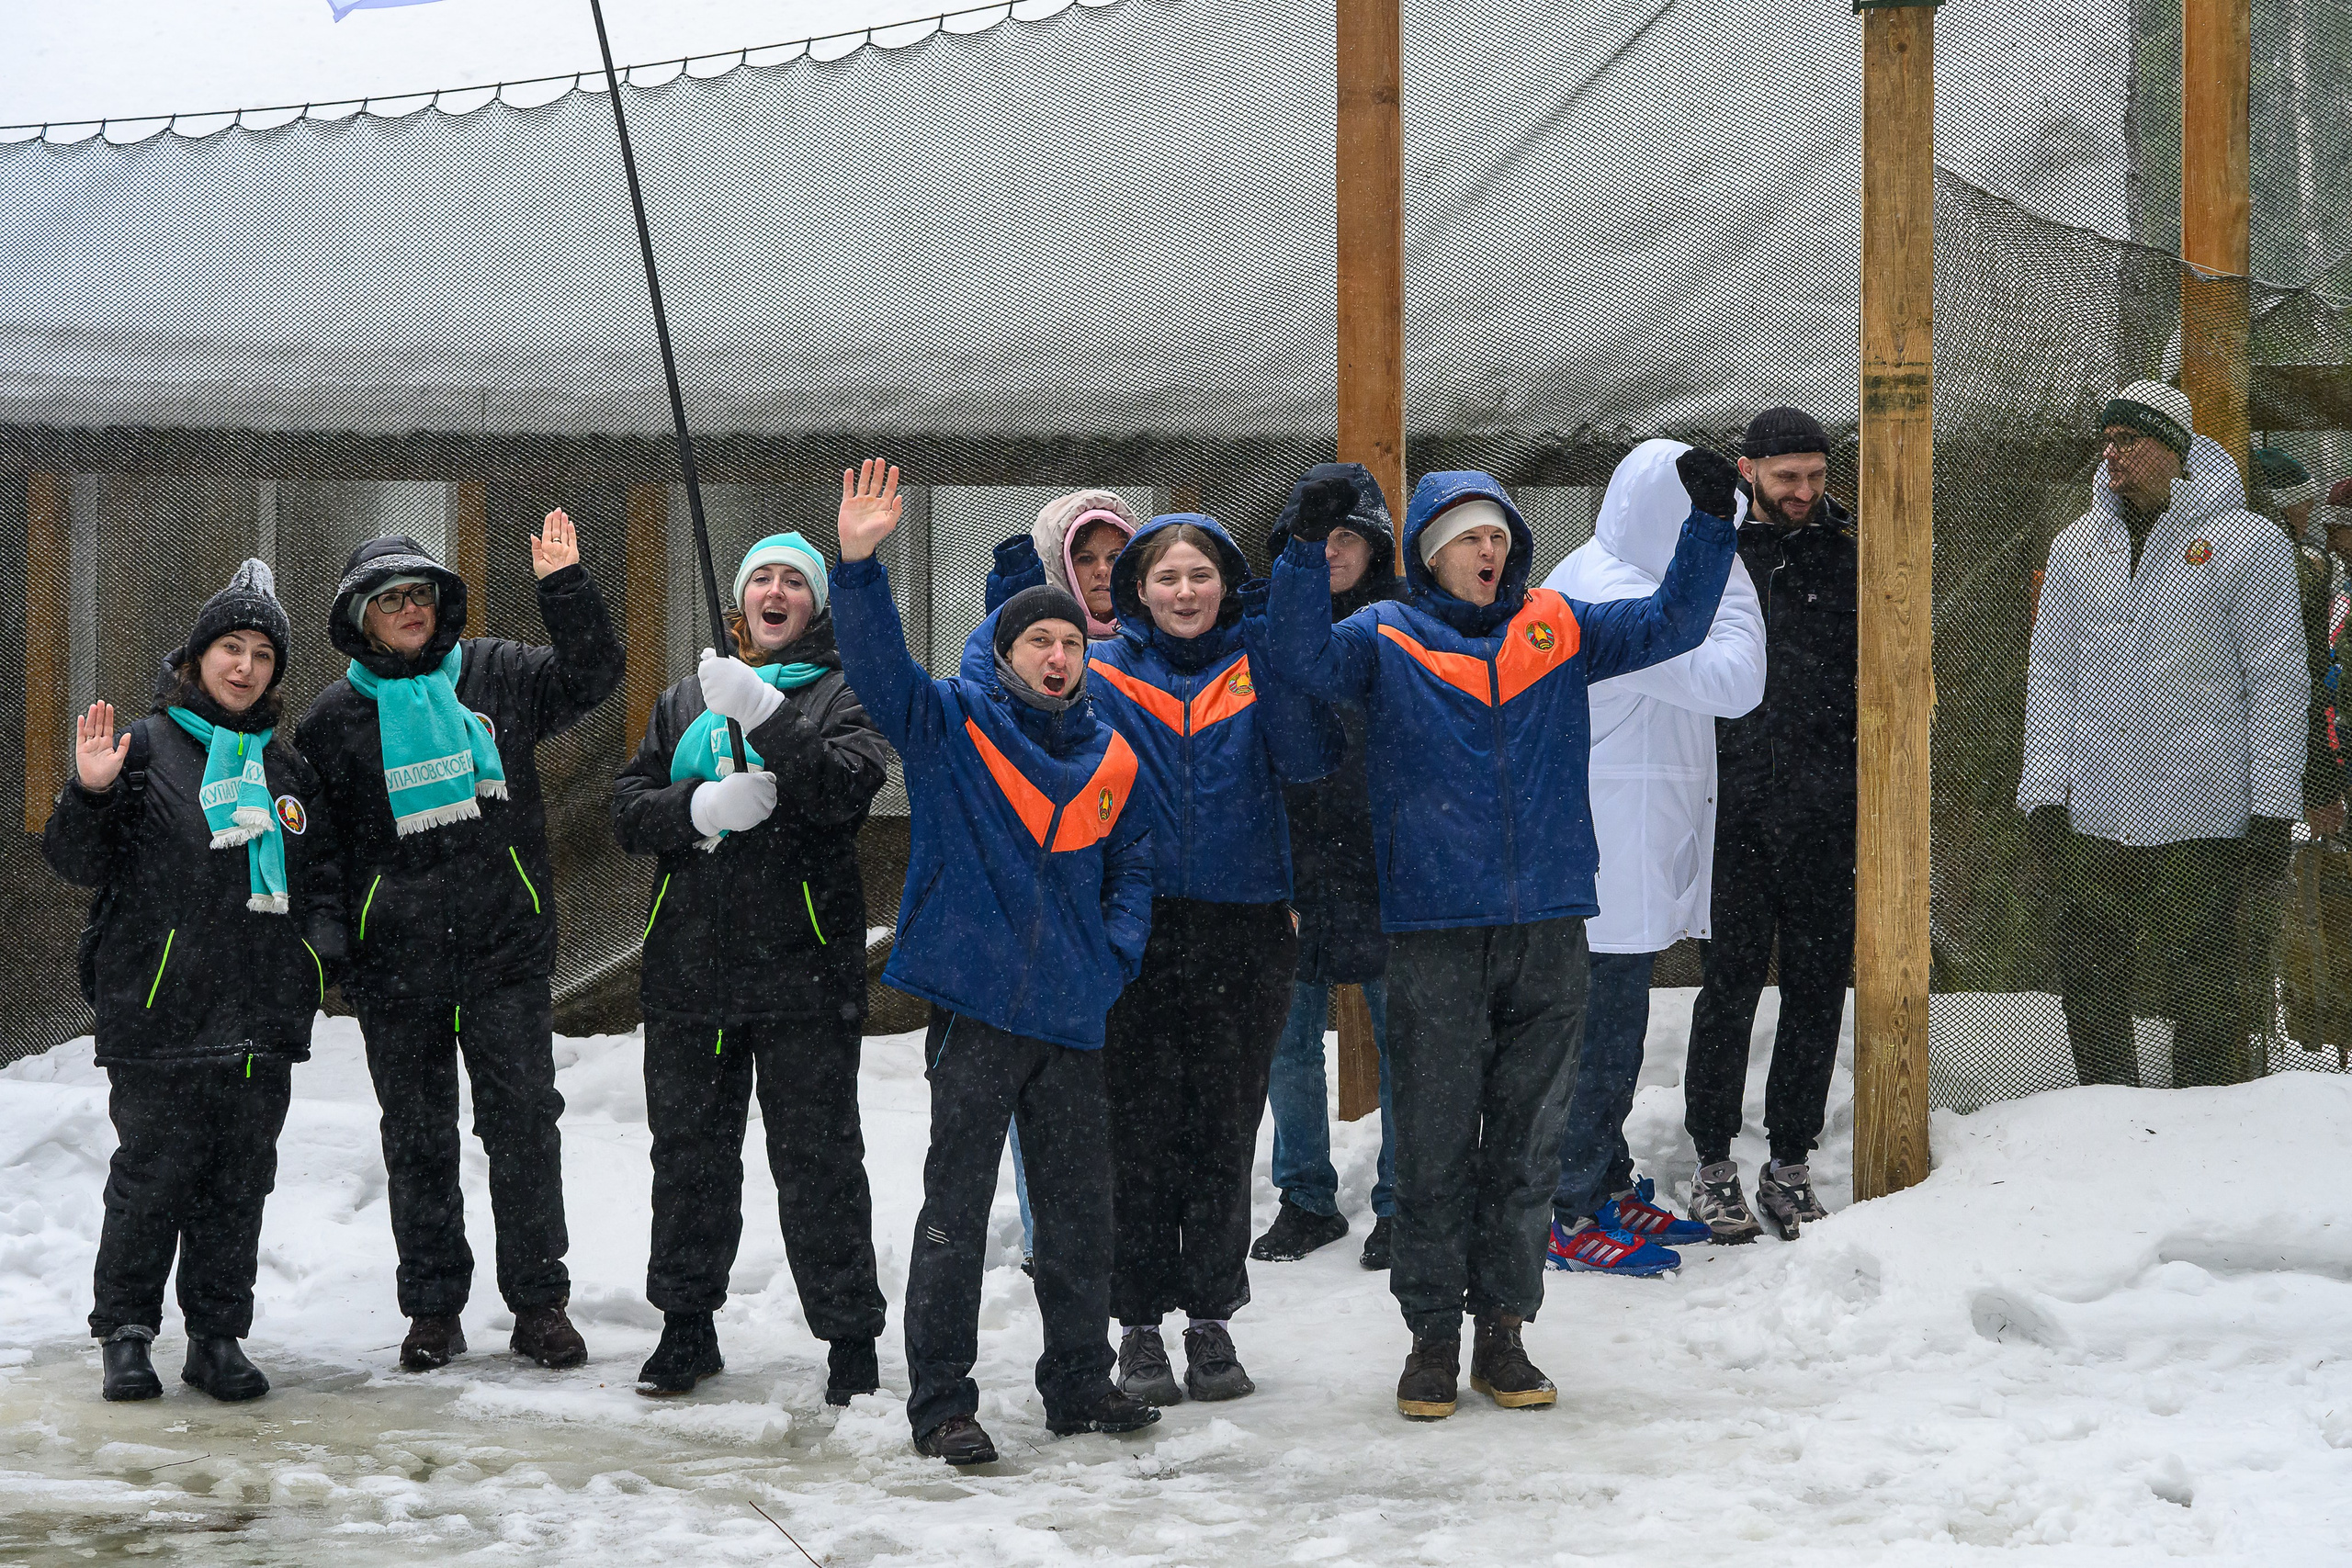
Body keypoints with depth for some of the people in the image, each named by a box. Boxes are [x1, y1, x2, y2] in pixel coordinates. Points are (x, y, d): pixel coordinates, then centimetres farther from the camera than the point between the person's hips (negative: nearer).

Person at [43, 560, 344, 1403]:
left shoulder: (288, 768, 15)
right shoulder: (147, 747, 1)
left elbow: (323, 872, 23)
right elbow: (82, 862, -1)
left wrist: (322, 947, 6)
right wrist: (89, 794, -19)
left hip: (263, 1015, 4)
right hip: (159, 1008, -4)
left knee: (240, 1180, 7)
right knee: (152, 1174, -3)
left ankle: (218, 1335, 15)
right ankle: (125, 1334, 9)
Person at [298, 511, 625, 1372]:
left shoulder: (496, 673, 7)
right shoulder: (337, 717, 5)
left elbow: (590, 676, 0)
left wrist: (565, 587, -10)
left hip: (506, 946, 0)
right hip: (395, 960, 0)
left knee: (524, 1124, 1)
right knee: (418, 1138, 6)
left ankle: (539, 1301, 9)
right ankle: (433, 1308, 15)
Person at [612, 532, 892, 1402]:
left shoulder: (841, 694, 3)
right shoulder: (686, 699, 16)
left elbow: (847, 790, -16)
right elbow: (629, 808, 7)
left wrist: (763, 713, -27)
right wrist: (700, 808, -13)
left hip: (803, 967, -4)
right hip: (690, 962, 4)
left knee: (817, 1157, -3)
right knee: (688, 1147, 11)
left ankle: (850, 1337, 4)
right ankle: (686, 1324, 23)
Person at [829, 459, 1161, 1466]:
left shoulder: (1113, 758, 13)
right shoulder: (951, 725, 0)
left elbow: (1132, 867, 20)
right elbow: (879, 665, -14)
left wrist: (1114, 956, 3)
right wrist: (859, 565, -28)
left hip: (1074, 1016, 4)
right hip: (976, 1007, -4)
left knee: (1081, 1210, 10)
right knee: (956, 1208, -2)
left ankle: (1079, 1382, 23)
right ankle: (940, 1402, 3)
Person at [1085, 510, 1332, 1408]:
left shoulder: (1255, 668, 7)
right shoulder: (1103, 674, 6)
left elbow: (1305, 759, -10)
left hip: (1244, 930, 1)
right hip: (1135, 930, -1)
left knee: (1224, 1131, 5)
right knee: (1140, 1132, 0)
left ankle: (1212, 1319, 15)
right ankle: (1140, 1325, 9)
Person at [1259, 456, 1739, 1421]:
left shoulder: (1557, 632, 11)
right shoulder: (1387, 640, 3)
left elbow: (1673, 623, 10)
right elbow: (1301, 658, -14)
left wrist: (1710, 524, -3)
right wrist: (1308, 547, -26)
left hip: (1548, 932, 3)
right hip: (1434, 934, -3)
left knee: (1527, 1141, 8)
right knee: (1435, 1144, 1)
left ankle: (1504, 1332, 17)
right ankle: (1433, 1335, 11)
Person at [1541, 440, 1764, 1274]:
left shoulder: (1596, 580, 14)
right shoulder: (1612, 600, -21)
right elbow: (1730, 682, -22)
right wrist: (1730, 582, -14)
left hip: (1631, 855, 11)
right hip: (1611, 863, -11)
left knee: (1610, 1026, 18)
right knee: (1602, 1030, -5)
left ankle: (1608, 1189, 27)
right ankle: (1570, 1218, 0)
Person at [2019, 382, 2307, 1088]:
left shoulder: (2248, 543, 0)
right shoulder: (2076, 547, 13)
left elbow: (2278, 683, -1)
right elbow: (2052, 675, 14)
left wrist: (2273, 810, -6)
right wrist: (2044, 792, 4)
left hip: (2201, 819, -4)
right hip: (2090, 818, 4)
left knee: (2204, 1003, -1)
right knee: (2088, 990, 7)